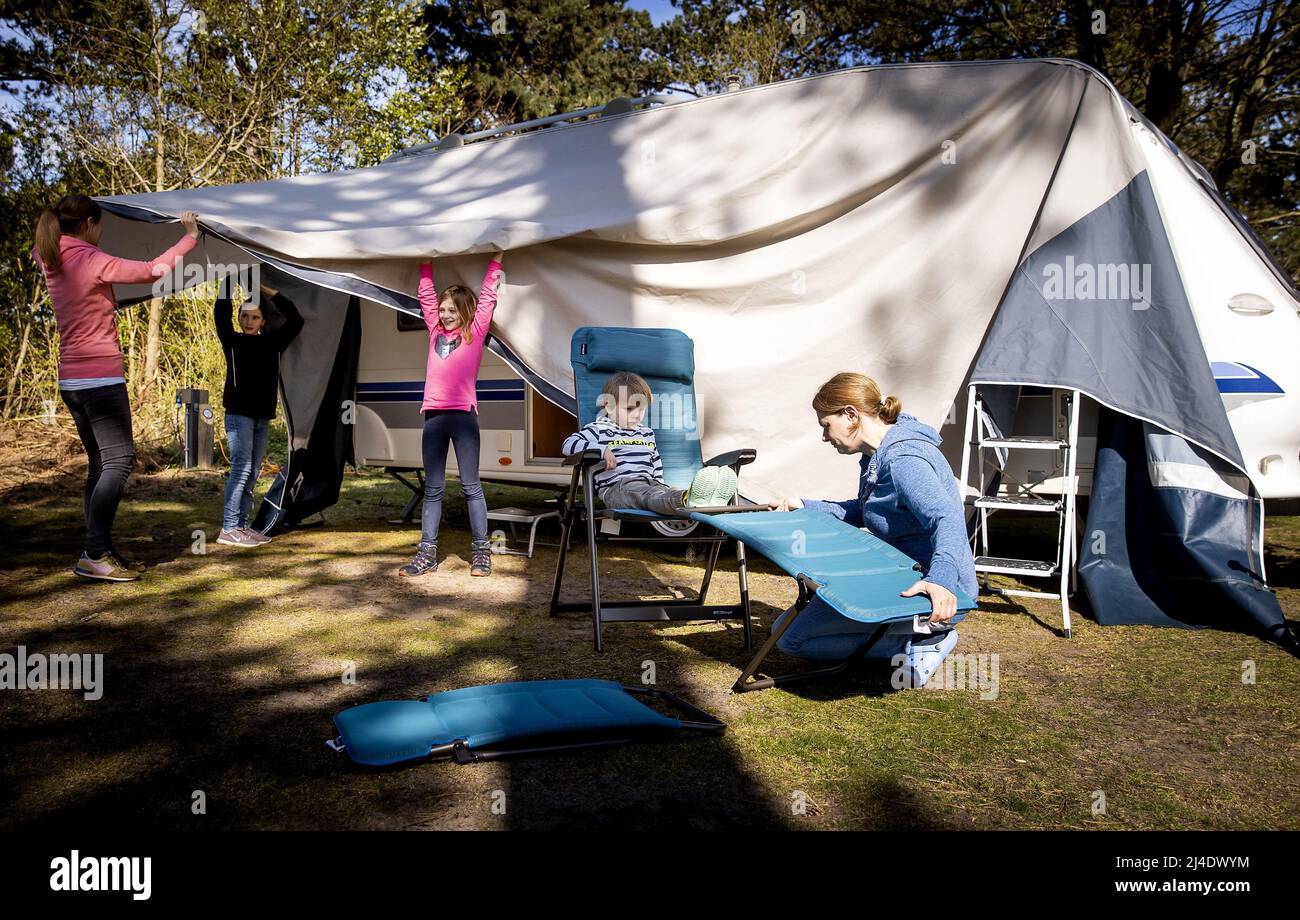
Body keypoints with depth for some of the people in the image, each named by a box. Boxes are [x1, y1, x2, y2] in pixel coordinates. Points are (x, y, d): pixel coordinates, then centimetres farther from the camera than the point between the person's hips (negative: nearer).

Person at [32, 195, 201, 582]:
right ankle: (93, 556, -13)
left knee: (100, 463, 12)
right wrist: (189, 238, -7)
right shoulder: (92, 260, -13)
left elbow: (37, 249, 36)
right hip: (101, 378, -9)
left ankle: (101, 550, 14)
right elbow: (152, 270, -17)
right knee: (118, 461, -9)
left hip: (71, 381, 9)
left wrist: (56, 224, 28)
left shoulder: (51, 263, 10)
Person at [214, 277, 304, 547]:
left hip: (262, 417, 5)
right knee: (241, 468, -13)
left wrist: (265, 290, 6)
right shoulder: (233, 342, 1)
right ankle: (228, 529, -12)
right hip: (239, 414, -5)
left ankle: (242, 525, 11)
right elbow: (221, 314, -11)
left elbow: (295, 320, 5)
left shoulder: (271, 343, 10)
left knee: (252, 473, 6)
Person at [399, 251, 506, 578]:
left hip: (463, 415, -4)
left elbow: (487, 297, 5)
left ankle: (481, 551, 5)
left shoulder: (475, 332, 5)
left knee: (470, 485, 0)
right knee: (432, 488, 7)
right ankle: (427, 554, 9)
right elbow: (427, 295, 22)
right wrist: (426, 263, 24)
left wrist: (496, 260, 8)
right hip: (433, 416, 4)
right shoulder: (436, 331, 15)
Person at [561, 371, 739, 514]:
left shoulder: (647, 433, 30)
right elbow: (568, 444, -3)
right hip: (615, 488, -6)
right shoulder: (599, 430, 8)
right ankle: (686, 500, -71)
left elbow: (656, 463, 38)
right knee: (646, 494, -40)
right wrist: (601, 450, -15)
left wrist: (660, 484, 22)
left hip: (649, 484, 6)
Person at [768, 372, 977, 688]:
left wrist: (941, 579, -53)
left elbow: (948, 520, -36)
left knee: (789, 635, -12)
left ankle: (917, 642, -11)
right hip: (898, 576, 11)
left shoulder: (904, 459, -23)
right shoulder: (877, 455, 10)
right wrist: (804, 507, 22)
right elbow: (860, 512, 25)